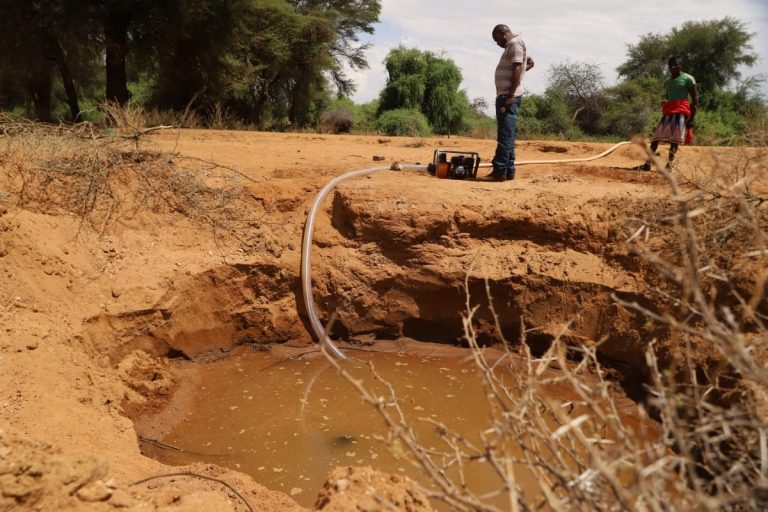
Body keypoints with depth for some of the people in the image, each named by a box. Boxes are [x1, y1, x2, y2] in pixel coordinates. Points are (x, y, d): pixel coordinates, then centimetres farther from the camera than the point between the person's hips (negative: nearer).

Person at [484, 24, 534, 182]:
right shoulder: (514, 44, 23)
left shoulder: (514, 43, -8)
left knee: (505, 135, -13)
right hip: (506, 95, 11)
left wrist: (511, 95, -24)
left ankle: (500, 171, -15)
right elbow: (530, 62, 36)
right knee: (507, 136, 9)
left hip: (508, 96, -11)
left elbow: (517, 68, -18)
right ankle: (508, 170, 10)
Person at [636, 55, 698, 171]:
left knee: (675, 139, -7)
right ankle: (647, 164, -5)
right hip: (668, 112, 6)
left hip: (681, 112, -6)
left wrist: (691, 119, -12)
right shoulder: (667, 81, 17)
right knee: (656, 136, -3)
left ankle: (669, 165, -7)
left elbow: (695, 99, -5)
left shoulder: (688, 79, -2)